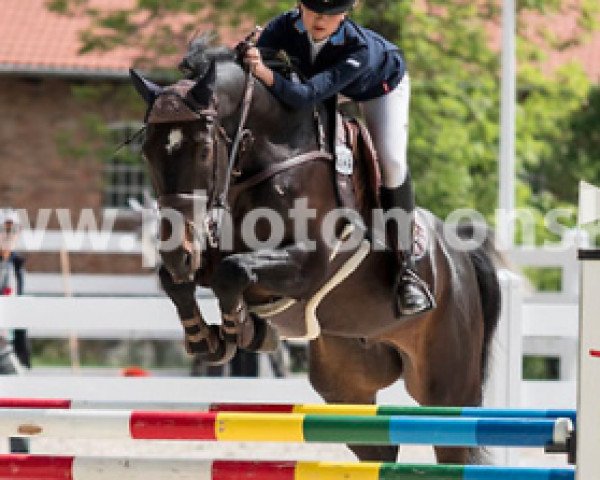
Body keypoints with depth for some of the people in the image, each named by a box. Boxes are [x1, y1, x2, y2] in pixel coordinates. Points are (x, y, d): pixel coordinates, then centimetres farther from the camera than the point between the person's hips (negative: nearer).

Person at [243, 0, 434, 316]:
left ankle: (405, 268, -17)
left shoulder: (360, 49, -46)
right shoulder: (285, 27, -34)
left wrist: (266, 74, -72)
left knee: (390, 159, -21)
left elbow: (307, 96, -56)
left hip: (380, 86, -5)